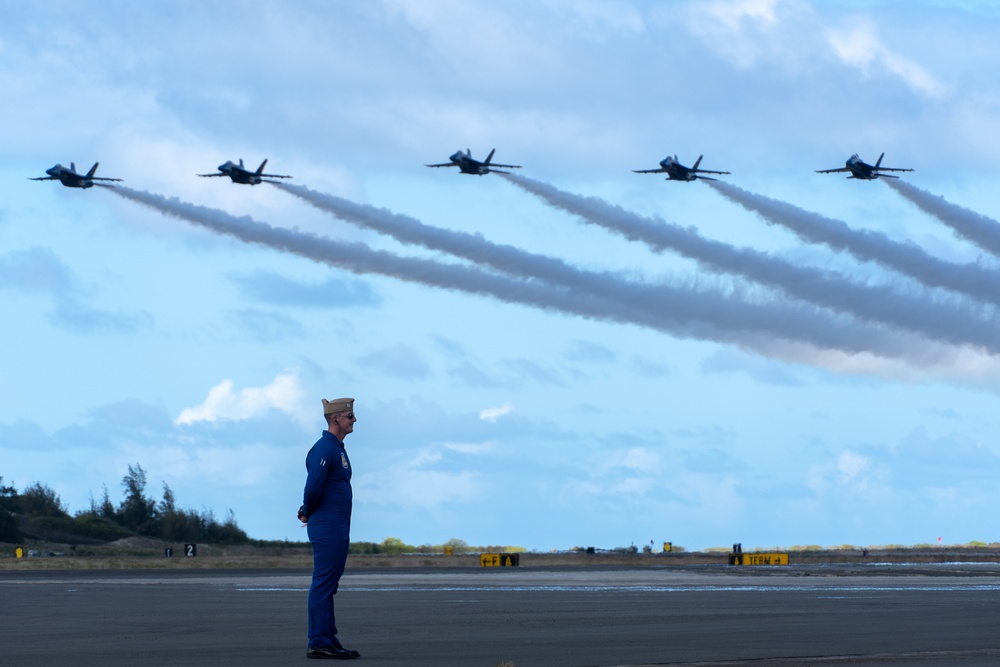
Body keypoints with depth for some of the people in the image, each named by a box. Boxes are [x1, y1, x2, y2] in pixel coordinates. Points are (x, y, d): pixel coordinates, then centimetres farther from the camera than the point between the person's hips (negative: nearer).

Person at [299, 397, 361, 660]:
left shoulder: (338, 449, 17)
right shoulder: (323, 449, -15)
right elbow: (313, 488, -21)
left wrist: (308, 511, 12)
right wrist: (309, 512, -5)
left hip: (339, 529, 10)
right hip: (327, 527, -10)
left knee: (328, 586, 11)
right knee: (323, 584, -8)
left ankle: (329, 639, 14)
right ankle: (318, 643, -8)